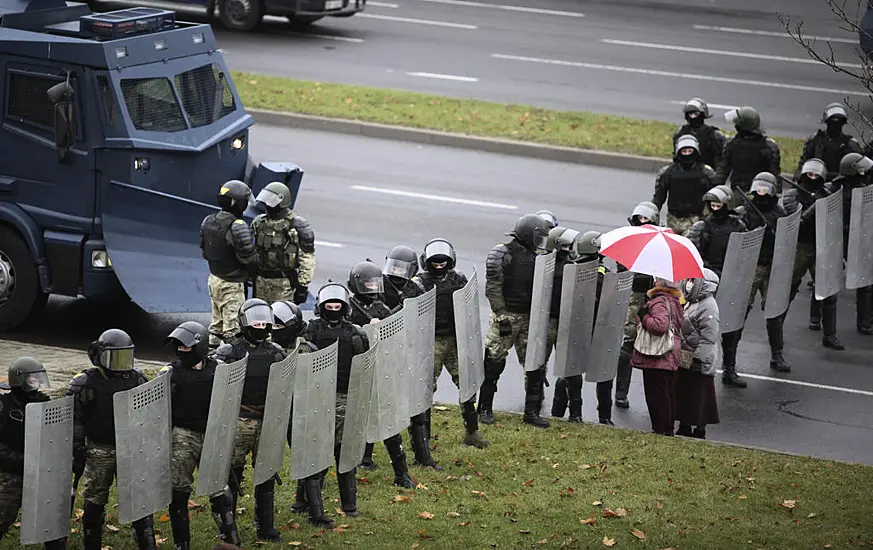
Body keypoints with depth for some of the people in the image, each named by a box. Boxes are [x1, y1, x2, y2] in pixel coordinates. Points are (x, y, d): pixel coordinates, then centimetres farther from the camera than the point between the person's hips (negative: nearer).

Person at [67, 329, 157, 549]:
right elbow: (74, 423, -7)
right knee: (94, 504, 5)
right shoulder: (85, 383, -9)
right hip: (99, 451, -3)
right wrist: (77, 455, -9)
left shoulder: (136, 378, 4)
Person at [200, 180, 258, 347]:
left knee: (216, 323, 19)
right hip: (231, 283, -8)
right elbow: (248, 256, -21)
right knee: (232, 327, -2)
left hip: (214, 278, 8)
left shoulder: (208, 221, 3)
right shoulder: (237, 226, -23)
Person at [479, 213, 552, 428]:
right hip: (505, 317, -6)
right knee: (494, 364, 0)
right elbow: (493, 289, -13)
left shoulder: (534, 257, 10)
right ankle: (485, 408, 13)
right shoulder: (501, 255, -10)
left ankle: (532, 411, 11)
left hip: (528, 318, 6)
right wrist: (502, 317, -17)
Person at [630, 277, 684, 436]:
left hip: (657, 359, -10)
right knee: (668, 394, 16)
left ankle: (661, 429, -1)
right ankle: (668, 429, 23)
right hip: (671, 359, 10)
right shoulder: (673, 301, 12)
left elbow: (660, 326, -30)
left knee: (657, 395, -3)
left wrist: (644, 317, -15)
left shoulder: (659, 302, -17)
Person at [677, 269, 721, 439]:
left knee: (699, 397, -1)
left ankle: (699, 430, 8)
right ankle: (685, 427, 28)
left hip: (700, 363, -10)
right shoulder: (691, 302, 12)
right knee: (683, 393, 16)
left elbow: (708, 337, -22)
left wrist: (697, 357, -23)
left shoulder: (708, 307, -18)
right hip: (685, 360, 10)